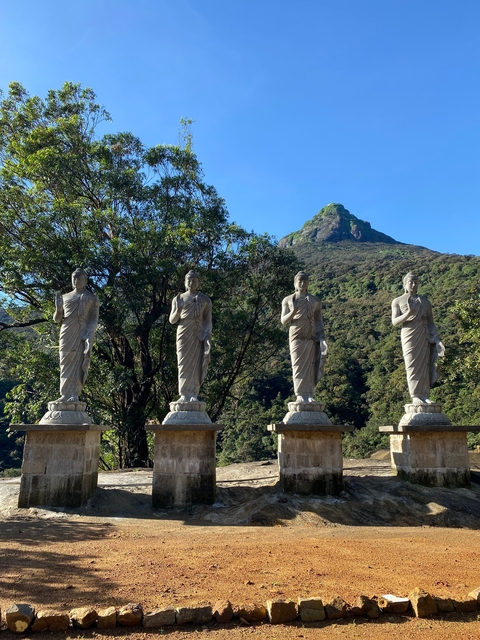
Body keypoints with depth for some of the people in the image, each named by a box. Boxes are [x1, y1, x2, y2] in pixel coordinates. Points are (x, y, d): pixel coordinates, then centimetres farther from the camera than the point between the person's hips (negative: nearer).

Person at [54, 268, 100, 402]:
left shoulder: (92, 298, 14)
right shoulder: (65, 297, 22)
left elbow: (94, 319, 4)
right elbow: (57, 319, 20)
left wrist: (89, 335, -13)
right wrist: (58, 308, -2)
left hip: (84, 333, -3)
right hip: (67, 333, 3)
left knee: (80, 363, -11)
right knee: (66, 363, -3)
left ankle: (74, 395, -12)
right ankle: (65, 394, -4)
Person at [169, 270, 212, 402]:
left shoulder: (205, 299, 12)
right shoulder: (178, 299, 12)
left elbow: (208, 320, 7)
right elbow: (172, 320, 9)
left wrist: (208, 336, -8)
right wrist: (178, 310, -11)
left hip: (199, 335, 0)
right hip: (184, 334, 0)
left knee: (197, 363, -4)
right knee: (184, 363, -3)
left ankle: (193, 395, -2)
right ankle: (184, 394, -3)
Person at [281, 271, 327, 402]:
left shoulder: (315, 301, 15)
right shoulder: (288, 300, 11)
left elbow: (319, 320, 14)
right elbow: (283, 321, 6)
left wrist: (322, 337, 4)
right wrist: (294, 311, -12)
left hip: (312, 337, 1)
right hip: (296, 336, -1)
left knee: (311, 365, -2)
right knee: (298, 366, -5)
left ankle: (309, 395, 0)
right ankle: (300, 395, -4)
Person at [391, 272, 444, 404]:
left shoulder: (424, 301, 18)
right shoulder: (398, 301, 9)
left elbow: (430, 322, 15)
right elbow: (394, 322, -1)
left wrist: (437, 340, 4)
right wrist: (408, 314, -19)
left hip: (424, 336, 3)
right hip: (409, 335, -3)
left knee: (424, 365, -1)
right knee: (412, 365, -7)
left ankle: (425, 396, -1)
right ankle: (416, 396, -7)